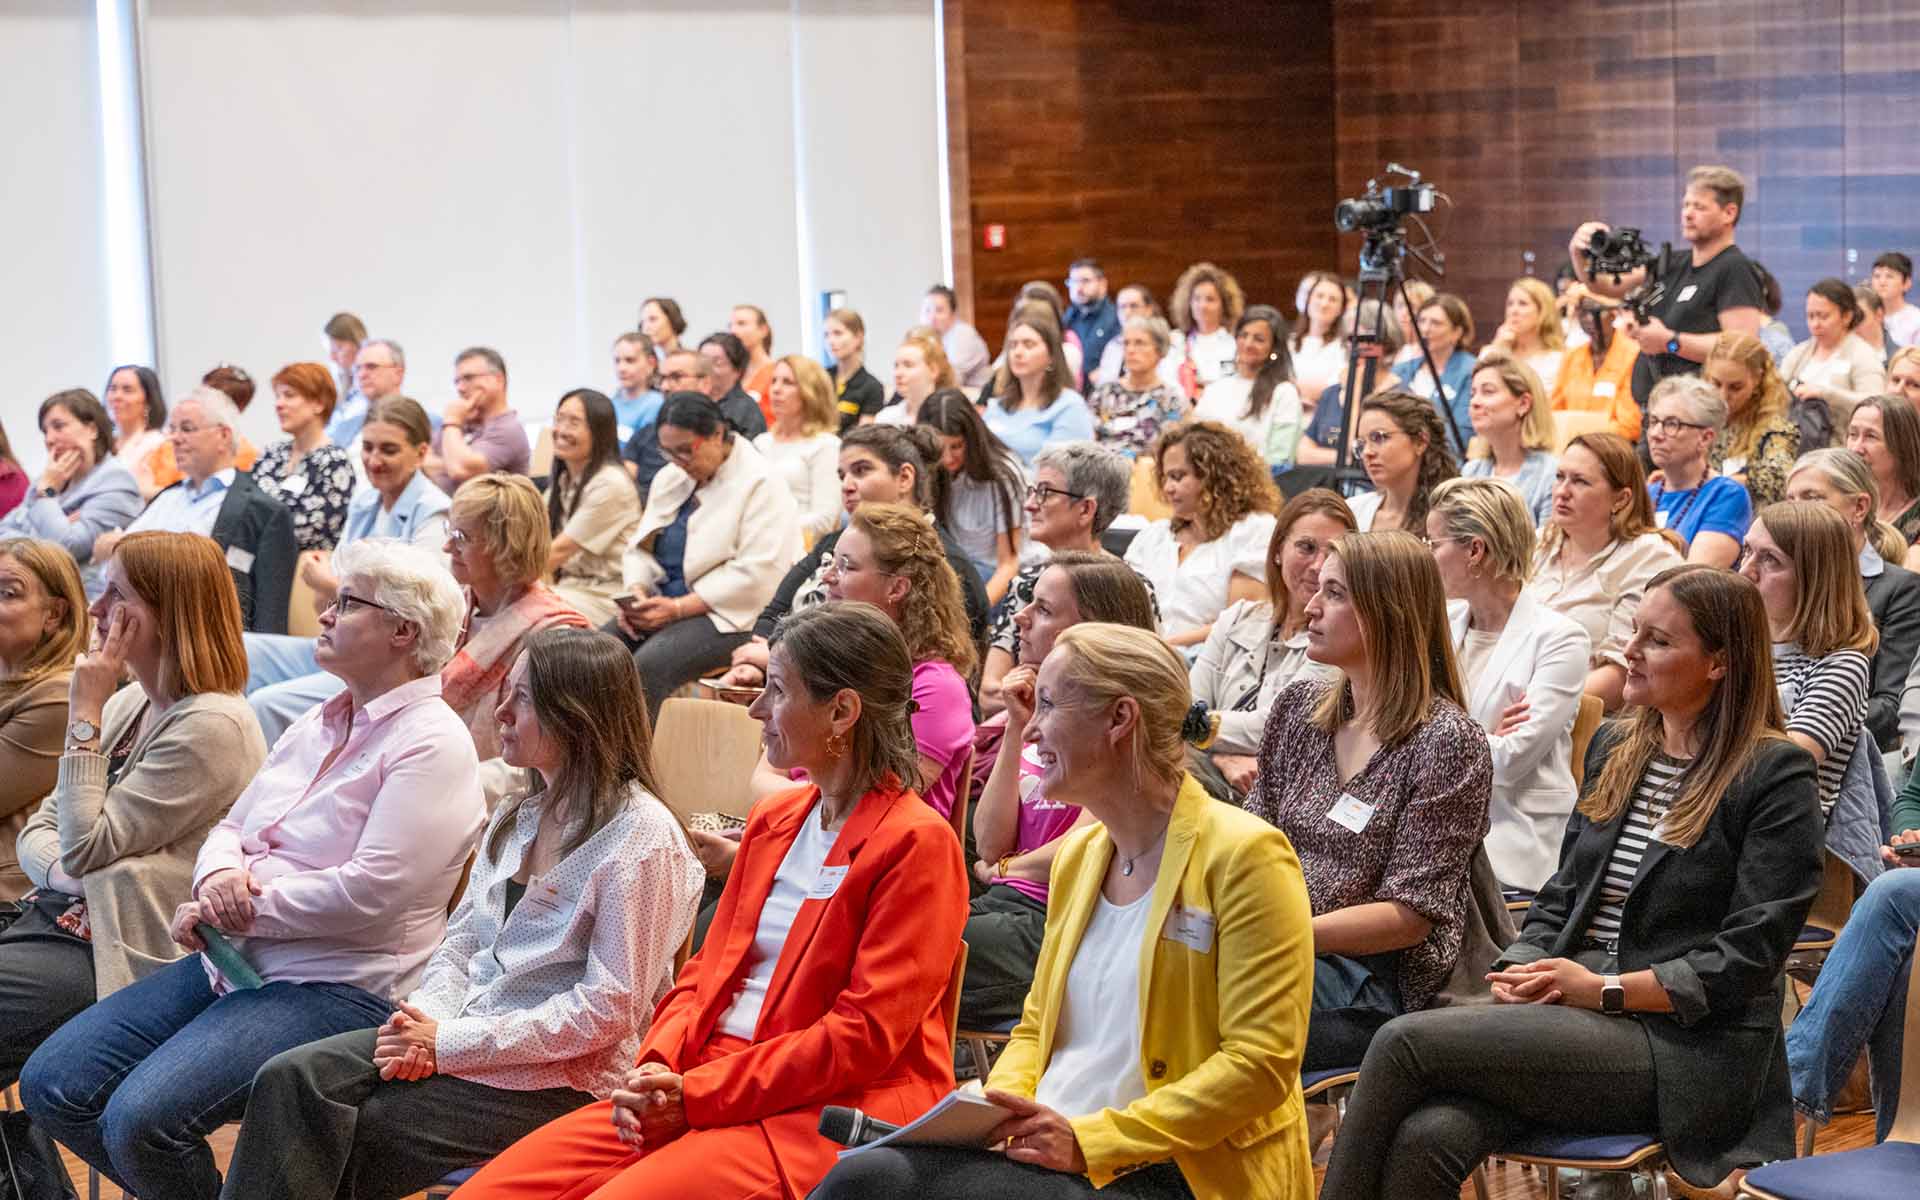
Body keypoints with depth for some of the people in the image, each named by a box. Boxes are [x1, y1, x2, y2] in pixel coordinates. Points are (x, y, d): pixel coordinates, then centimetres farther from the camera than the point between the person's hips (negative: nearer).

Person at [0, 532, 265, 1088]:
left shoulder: (213, 725, -15)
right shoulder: (130, 703, 13)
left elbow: (86, 848, -15)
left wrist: (86, 713, -11)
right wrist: (60, 870, -9)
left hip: (107, 953, -8)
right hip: (47, 916, 8)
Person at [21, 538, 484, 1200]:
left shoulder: (430, 743, -11)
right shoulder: (321, 722, 18)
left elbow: (370, 892, -20)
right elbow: (232, 827, 19)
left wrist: (241, 909, -13)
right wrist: (218, 876, -6)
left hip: (339, 988, -9)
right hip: (234, 964, 9)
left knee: (142, 1116, -27)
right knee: (51, 1085, -1)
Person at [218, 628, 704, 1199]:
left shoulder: (641, 835, -13)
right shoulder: (517, 817, 14)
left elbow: (612, 1008, -18)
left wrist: (452, 1043, -17)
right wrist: (427, 1020, -7)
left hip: (560, 1078, -7)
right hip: (459, 1036, 7)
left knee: (341, 1146, -17)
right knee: (290, 1078, -14)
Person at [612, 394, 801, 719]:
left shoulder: (762, 485, -8)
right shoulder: (669, 478, 17)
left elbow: (754, 574, -17)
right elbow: (639, 547, 18)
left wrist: (678, 608, -20)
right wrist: (636, 593, -5)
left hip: (727, 618, -7)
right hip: (660, 606, 7)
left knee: (647, 667, -32)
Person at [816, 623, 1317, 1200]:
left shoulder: (1243, 856, -7)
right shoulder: (1077, 854, 17)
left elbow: (1262, 1064, -13)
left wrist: (1088, 1141, -17)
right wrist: (997, 1105, -1)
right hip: (1052, 1148, 7)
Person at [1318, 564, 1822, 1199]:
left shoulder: (1776, 773, -3)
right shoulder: (1614, 748, 19)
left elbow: (1752, 952, -9)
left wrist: (1607, 989, -13)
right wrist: (1521, 970, -1)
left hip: (1682, 1047, -5)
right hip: (1568, 1015, 6)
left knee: (1405, 1042, -23)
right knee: (1423, 1138, -27)